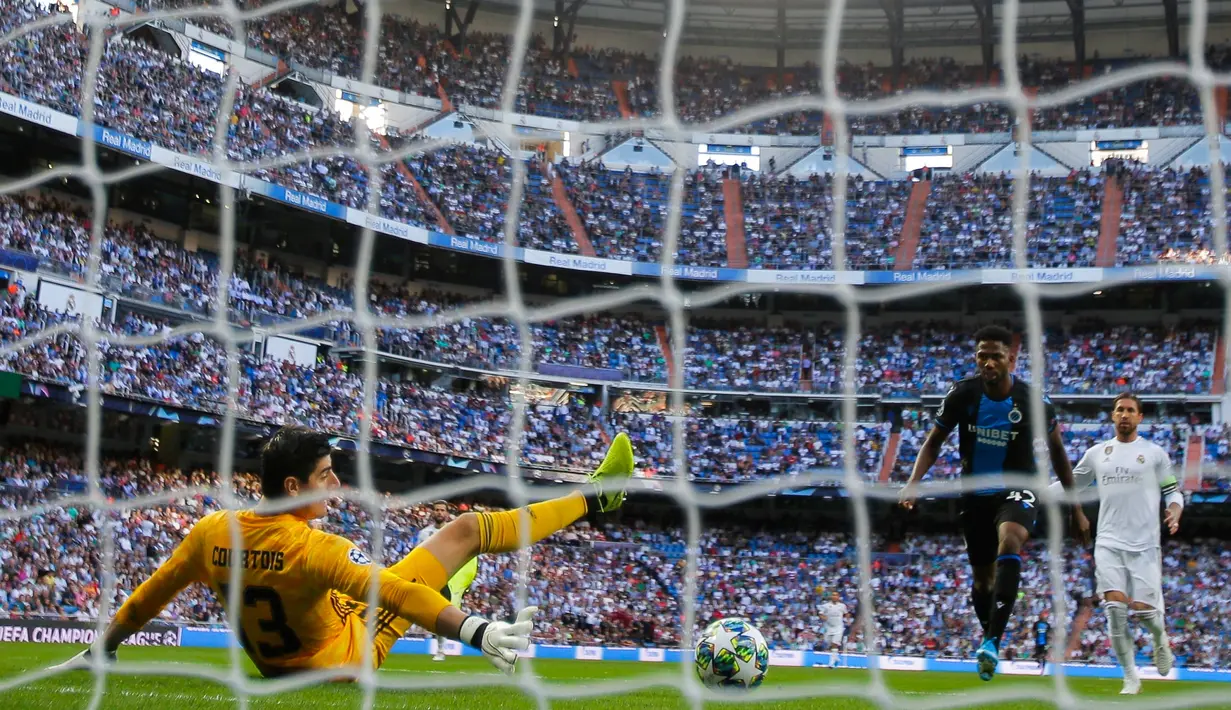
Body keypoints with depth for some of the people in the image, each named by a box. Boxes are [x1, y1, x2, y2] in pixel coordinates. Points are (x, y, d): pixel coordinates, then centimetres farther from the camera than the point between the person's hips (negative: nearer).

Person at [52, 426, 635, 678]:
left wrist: (101, 650, 8)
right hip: (344, 653, -6)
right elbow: (391, 591, -39)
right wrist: (475, 631, -41)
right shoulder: (310, 547, -35)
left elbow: (148, 597, -6)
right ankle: (594, 496, 8)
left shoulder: (213, 532, -17)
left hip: (272, 660, 6)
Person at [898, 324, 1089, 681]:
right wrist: (914, 482, -15)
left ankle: (992, 641, -37)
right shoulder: (962, 394, -11)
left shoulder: (1034, 402, -14)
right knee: (982, 576, 10)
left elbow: (1057, 452, 2)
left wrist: (1076, 509, 5)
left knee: (1009, 541, -33)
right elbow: (934, 441, 1)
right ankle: (988, 637, 36)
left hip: (1017, 490, -3)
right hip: (975, 494, 3)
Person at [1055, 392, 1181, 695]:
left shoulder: (1155, 453, 5)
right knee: (1115, 607, -12)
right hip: (1109, 543, 2)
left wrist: (1174, 514, -13)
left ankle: (1160, 639, 30)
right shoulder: (1096, 453, 11)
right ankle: (1131, 677, -1)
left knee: (1143, 609, -7)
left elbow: (1172, 491, 8)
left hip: (1144, 545, -1)